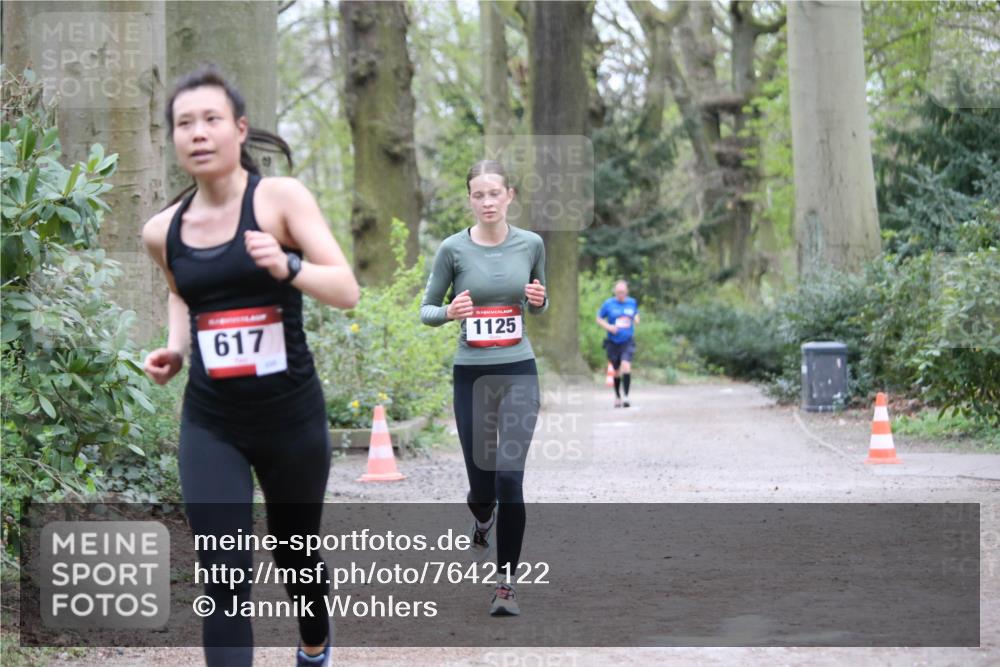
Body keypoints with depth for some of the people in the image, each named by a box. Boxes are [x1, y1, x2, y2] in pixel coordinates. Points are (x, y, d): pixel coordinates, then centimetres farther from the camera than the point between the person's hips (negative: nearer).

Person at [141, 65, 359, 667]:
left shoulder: (282, 198, -10)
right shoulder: (164, 230, 1)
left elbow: (347, 291, -16)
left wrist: (287, 266, -34)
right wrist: (175, 347, 5)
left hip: (292, 415, -1)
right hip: (210, 424, 2)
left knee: (295, 555, 19)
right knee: (224, 580, -11)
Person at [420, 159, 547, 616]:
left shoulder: (531, 244, 1)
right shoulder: (453, 249, -5)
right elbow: (426, 310, 3)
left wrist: (539, 300, -8)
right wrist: (448, 313, -18)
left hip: (519, 372, 0)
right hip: (471, 374, 0)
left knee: (510, 478, -10)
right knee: (481, 480, 6)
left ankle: (506, 583, -1)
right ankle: (482, 520, 45)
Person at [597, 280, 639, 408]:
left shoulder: (632, 303, 4)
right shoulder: (608, 304, -3)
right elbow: (599, 318, 6)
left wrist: (636, 319, 0)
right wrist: (608, 327, -11)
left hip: (627, 341, 0)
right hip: (613, 342, 0)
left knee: (626, 366, -21)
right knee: (617, 371, 8)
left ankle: (626, 397, -19)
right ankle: (617, 396, 30)